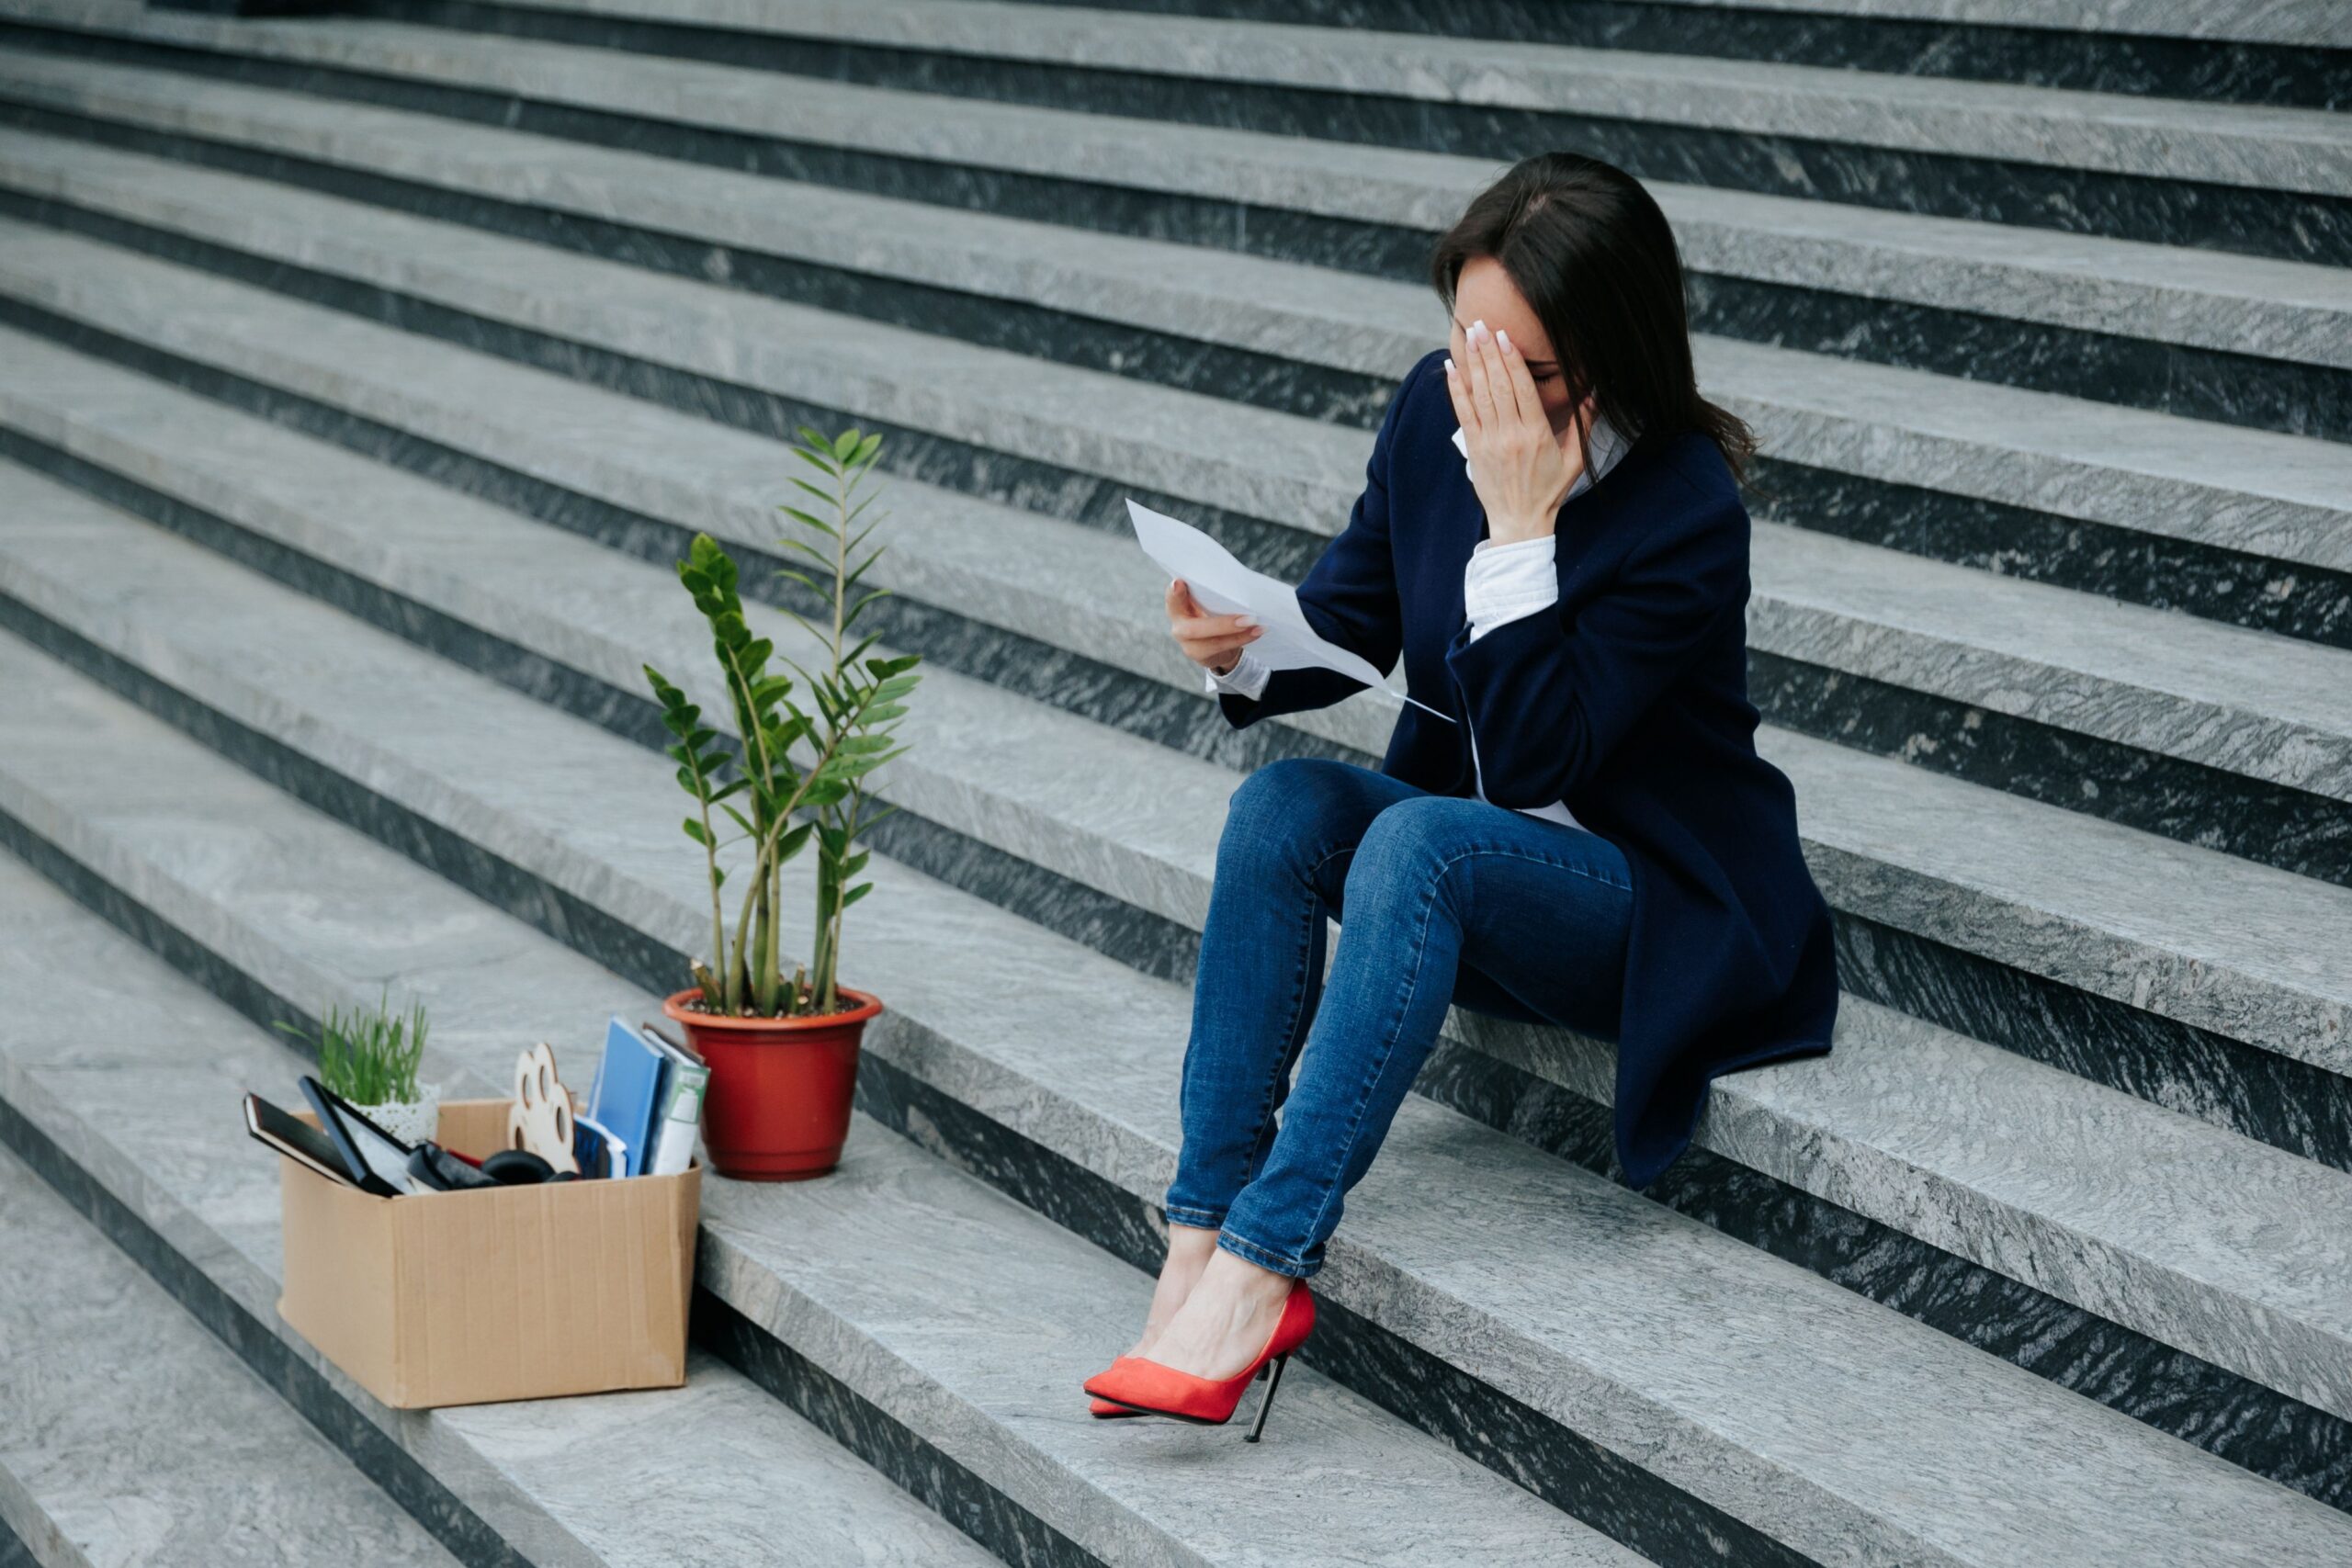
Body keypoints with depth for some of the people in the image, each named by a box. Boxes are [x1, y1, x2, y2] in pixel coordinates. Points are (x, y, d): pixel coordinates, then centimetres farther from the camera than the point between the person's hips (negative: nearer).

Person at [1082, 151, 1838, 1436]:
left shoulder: (1688, 511, -23)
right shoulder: (1437, 409, -5)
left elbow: (1536, 762, -26)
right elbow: (1352, 621, 5)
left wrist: (1520, 524, -31)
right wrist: (1241, 655, -17)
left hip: (1654, 911, -6)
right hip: (1462, 857, 6)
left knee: (1420, 839, -34)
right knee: (1282, 802, -23)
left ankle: (1257, 1268, -38)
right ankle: (1196, 1241, -30)